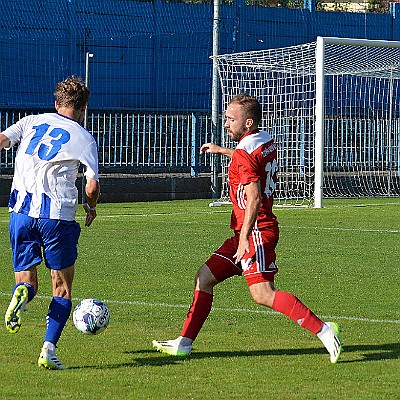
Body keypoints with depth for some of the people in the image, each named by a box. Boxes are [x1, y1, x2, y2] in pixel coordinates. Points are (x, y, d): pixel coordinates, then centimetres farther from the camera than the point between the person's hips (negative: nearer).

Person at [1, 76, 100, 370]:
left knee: (27, 281, 13)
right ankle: (49, 349, -5)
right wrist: (91, 207, 16)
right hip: (57, 214, -3)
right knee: (62, 288, 11)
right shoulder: (84, 138, 3)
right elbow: (92, 186, -3)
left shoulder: (31, 122, 13)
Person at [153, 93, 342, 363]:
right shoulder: (266, 142, 13)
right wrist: (222, 151, 44)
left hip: (256, 231, -11)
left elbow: (254, 198, -24)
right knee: (204, 278, 12)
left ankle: (323, 330, -21)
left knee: (263, 294, -19)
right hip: (250, 230, 11)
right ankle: (184, 343, 15)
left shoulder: (245, 151, -15)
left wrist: (245, 238, -26)